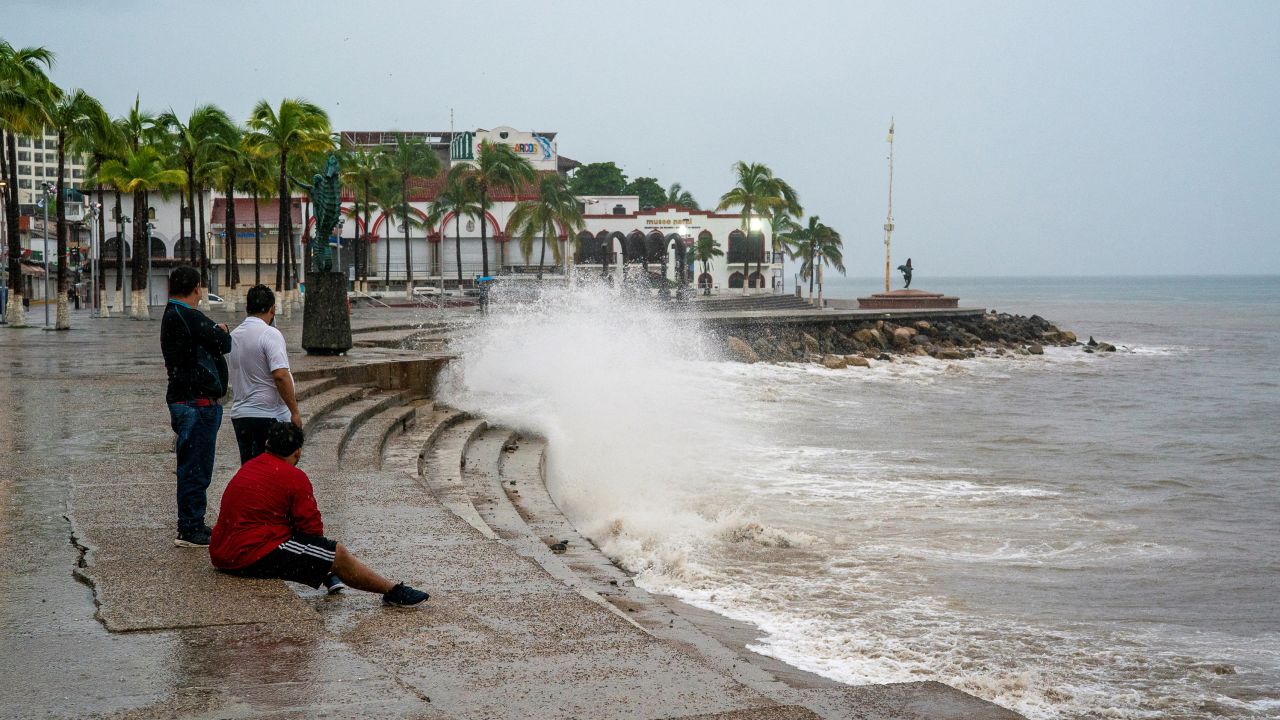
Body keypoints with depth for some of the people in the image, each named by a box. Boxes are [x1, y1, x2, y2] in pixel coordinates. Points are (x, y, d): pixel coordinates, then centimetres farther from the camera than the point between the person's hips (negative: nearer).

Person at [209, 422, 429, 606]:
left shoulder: (248, 467, 16)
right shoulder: (294, 478, -10)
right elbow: (312, 527, -7)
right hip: (255, 555, -9)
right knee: (337, 553, -6)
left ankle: (327, 575, 32)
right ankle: (393, 591, 2)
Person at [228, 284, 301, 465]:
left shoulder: (233, 335, 10)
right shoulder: (270, 335, -13)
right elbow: (280, 375, -20)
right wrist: (295, 411, -16)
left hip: (239, 414, 7)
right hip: (269, 416, -7)